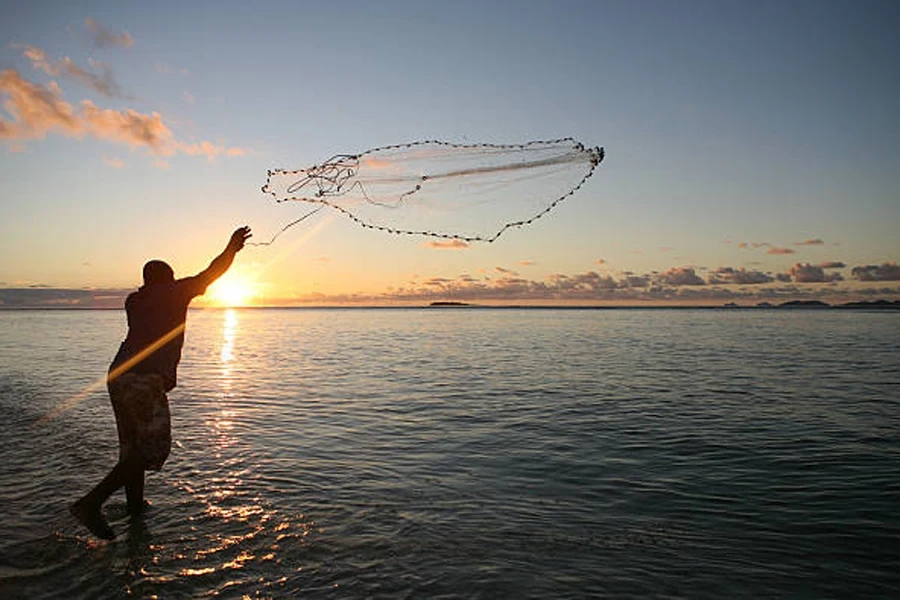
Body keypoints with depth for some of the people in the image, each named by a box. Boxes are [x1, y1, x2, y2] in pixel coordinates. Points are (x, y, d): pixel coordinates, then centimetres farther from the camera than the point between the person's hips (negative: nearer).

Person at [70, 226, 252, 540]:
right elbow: (212, 272, 12)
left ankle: (135, 506, 30)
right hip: (146, 379, -8)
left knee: (134, 444, 19)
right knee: (153, 448, -5)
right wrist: (233, 246, 28)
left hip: (118, 375, 8)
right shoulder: (173, 292, 4)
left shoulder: (134, 300, 21)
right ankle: (91, 503, -13)